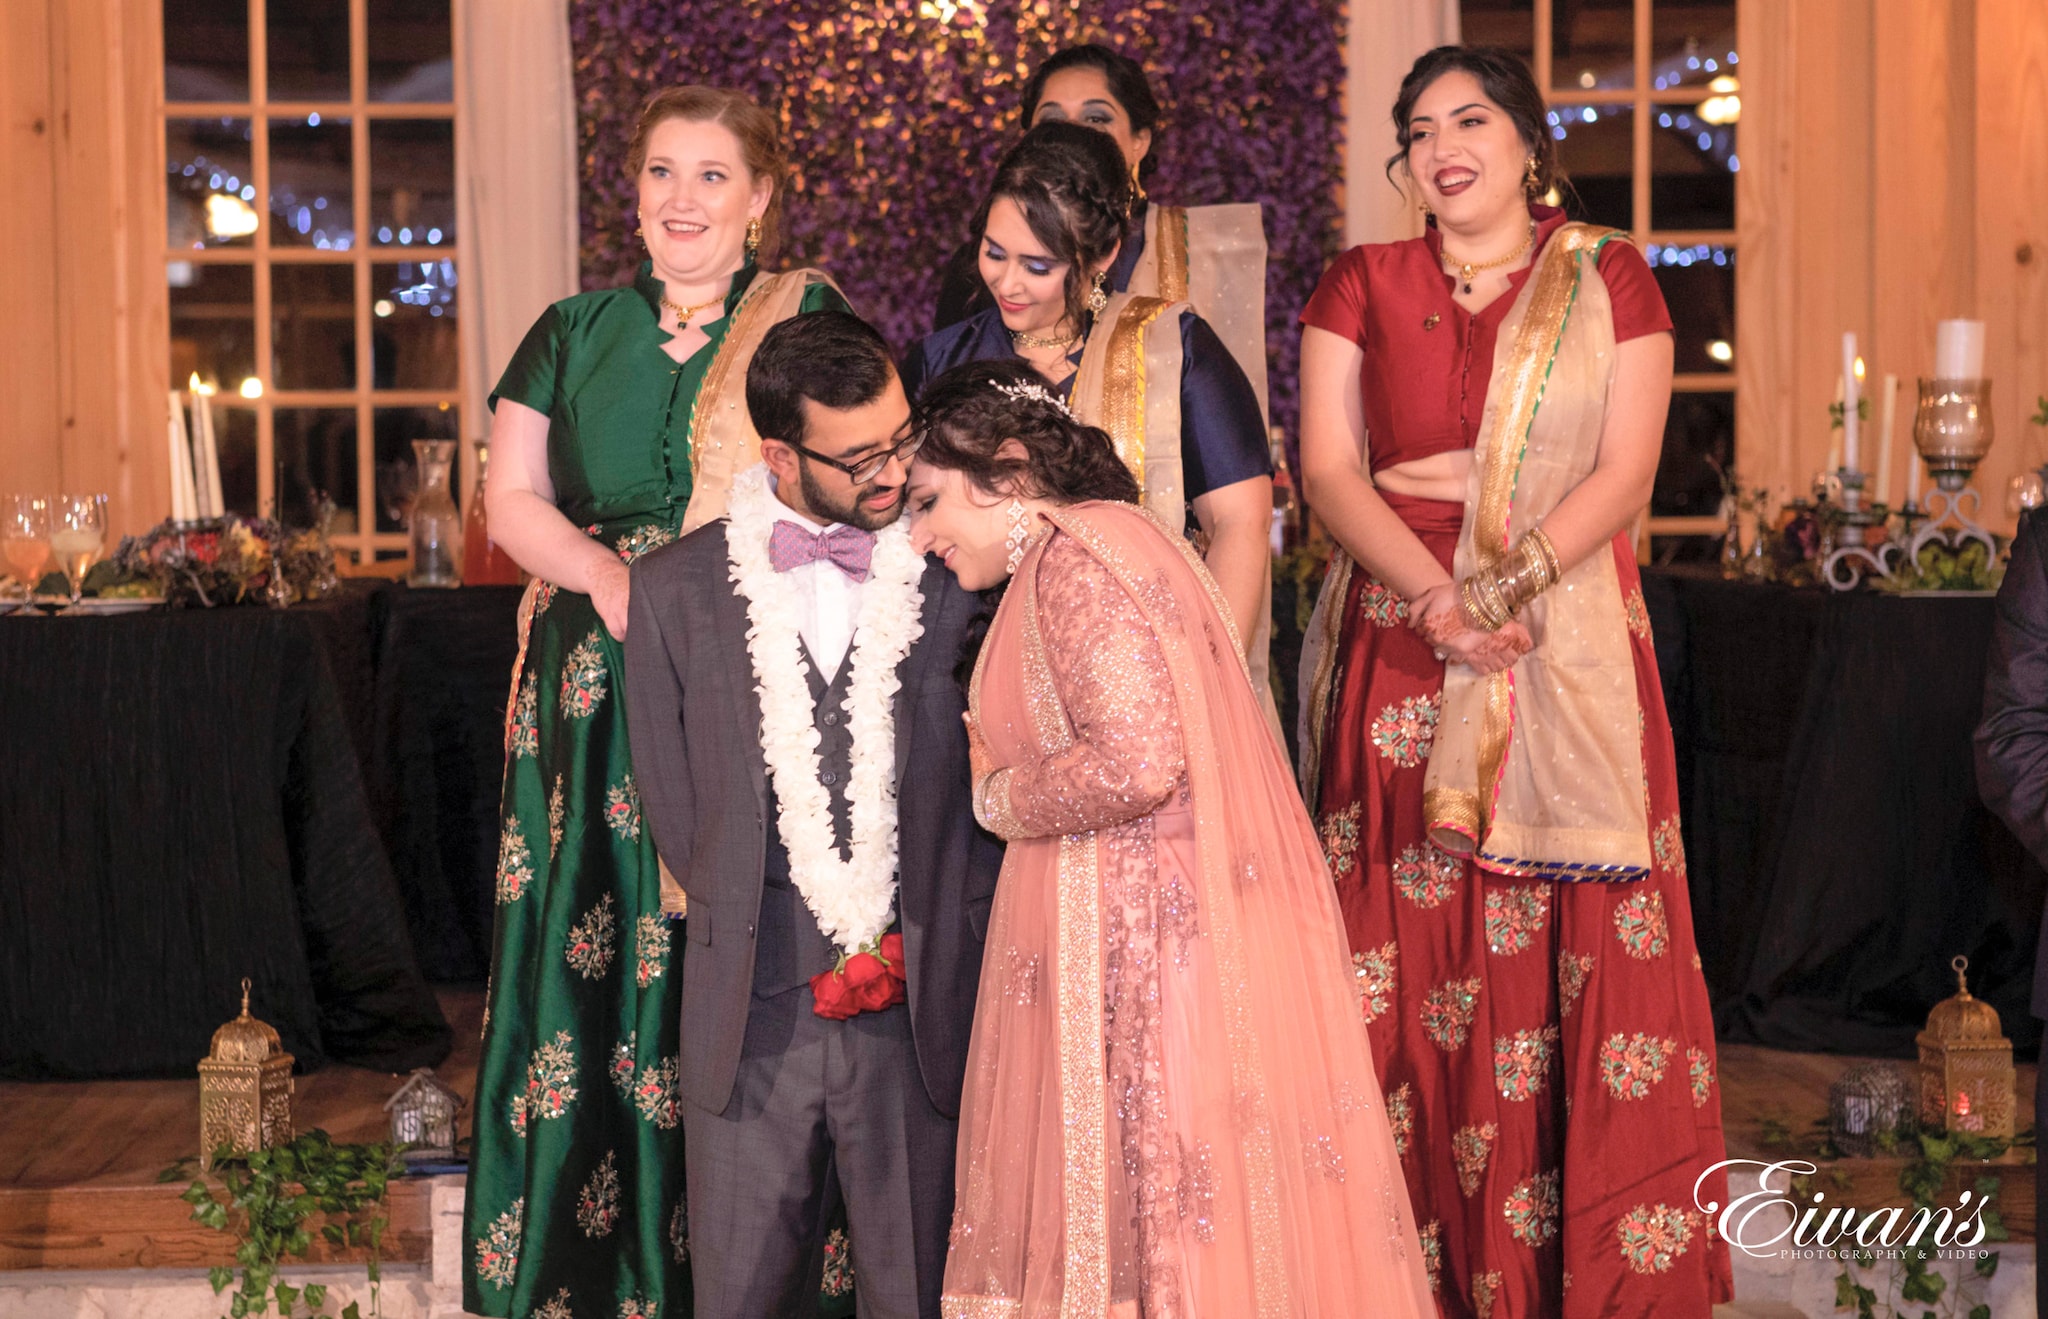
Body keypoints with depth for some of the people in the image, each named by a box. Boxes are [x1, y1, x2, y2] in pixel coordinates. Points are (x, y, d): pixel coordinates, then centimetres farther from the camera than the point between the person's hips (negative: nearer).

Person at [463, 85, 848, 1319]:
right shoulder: (575, 334, 13)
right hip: (599, 697, 3)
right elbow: (513, 498, 10)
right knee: (595, 955, 1)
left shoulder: (811, 323, 5)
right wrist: (608, 574, -10)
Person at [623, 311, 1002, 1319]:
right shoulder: (675, 591, 4)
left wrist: (913, 952, 1)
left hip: (922, 1021, 0)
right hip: (751, 1018, 1)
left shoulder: (960, 576, 1)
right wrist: (748, 943, 4)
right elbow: (674, 804, 9)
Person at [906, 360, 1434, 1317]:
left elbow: (1138, 761, -23)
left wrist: (998, 797, -7)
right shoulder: (1109, 541, 20)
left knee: (1139, 1233, -5)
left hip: (1143, 948, -10)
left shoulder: (1075, 556, -11)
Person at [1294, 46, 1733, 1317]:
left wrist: (1508, 580, -17)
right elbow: (1329, 471, 0)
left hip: (1571, 655, -1)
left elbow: (1624, 475, -2)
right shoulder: (1361, 287, 9)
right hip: (1402, 659, 1)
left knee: (1586, 954, -3)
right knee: (1411, 956, -2)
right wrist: (1441, 599, -14)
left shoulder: (1610, 283, 7)